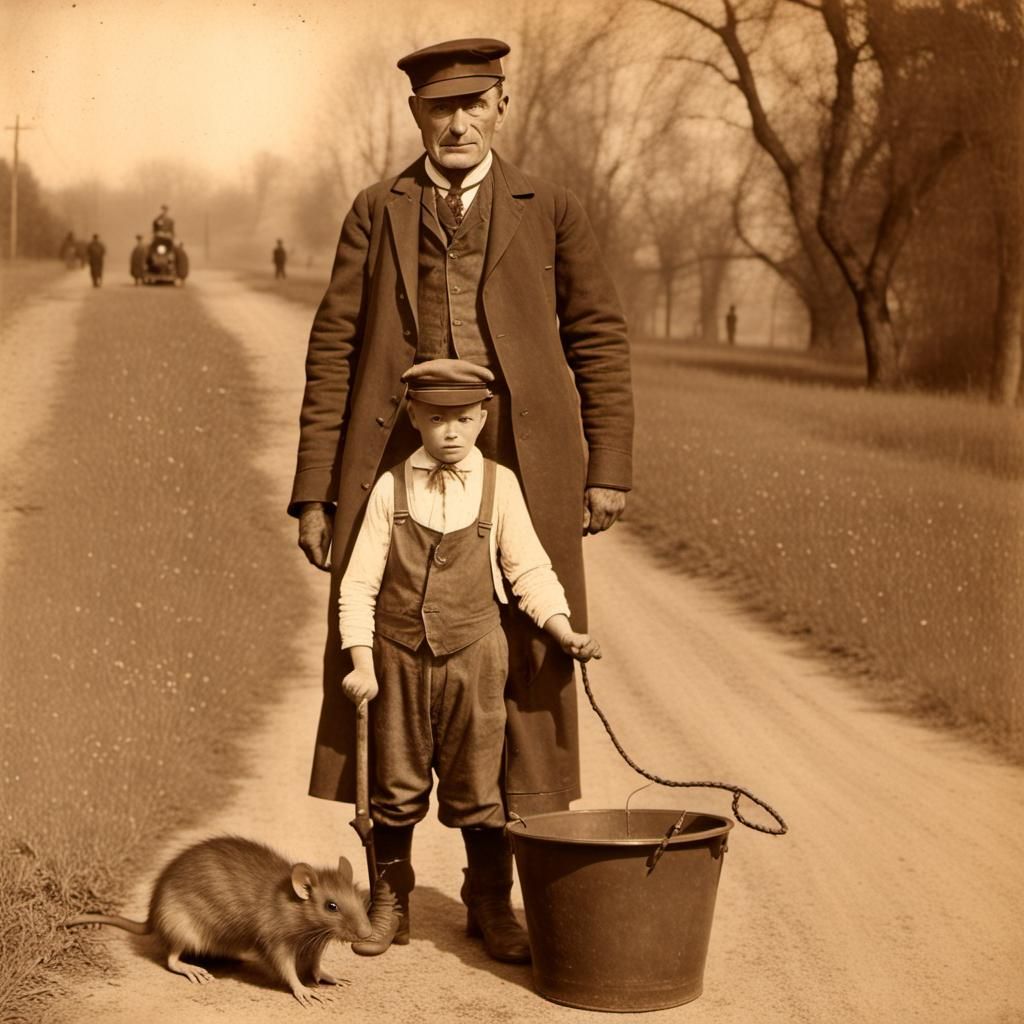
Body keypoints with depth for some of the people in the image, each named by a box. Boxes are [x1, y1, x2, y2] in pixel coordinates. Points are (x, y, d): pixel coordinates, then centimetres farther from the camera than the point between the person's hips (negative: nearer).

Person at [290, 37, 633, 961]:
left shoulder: (549, 211, 10)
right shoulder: (378, 212, 11)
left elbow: (600, 339, 9)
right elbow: (335, 350, 7)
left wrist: (609, 467, 0)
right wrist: (315, 489, 1)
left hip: (518, 473, 0)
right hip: (397, 470, 0)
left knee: (519, 669, 2)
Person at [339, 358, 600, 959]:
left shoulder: (499, 485, -1)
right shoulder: (391, 487, -1)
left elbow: (529, 569, 2)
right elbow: (360, 582, -1)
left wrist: (564, 632, -9)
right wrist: (362, 663, -6)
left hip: (473, 657, 0)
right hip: (399, 656, 0)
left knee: (477, 787, 5)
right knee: (396, 786, 9)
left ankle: (489, 906, 20)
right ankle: (390, 905, 25)